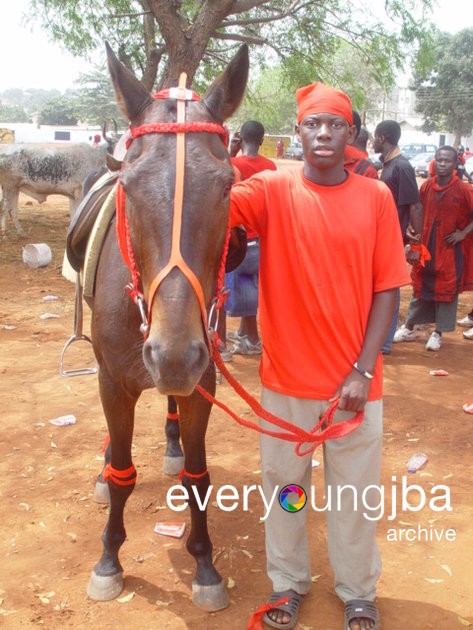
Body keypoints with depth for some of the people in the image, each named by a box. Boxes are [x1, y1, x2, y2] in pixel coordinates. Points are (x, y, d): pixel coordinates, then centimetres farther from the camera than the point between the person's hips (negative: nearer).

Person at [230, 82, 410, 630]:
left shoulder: (376, 198, -3)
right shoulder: (273, 190, -3)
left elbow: (388, 290, -3)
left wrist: (362, 371, -9)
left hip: (354, 381, 0)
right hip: (286, 377, 0)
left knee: (354, 491, 13)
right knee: (283, 483, 15)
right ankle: (288, 581, 39)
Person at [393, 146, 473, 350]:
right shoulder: (426, 187, 1)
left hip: (449, 248, -3)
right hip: (425, 247, 3)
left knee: (446, 290, 5)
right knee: (420, 287, 13)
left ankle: (438, 332, 18)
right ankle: (409, 327, 25)